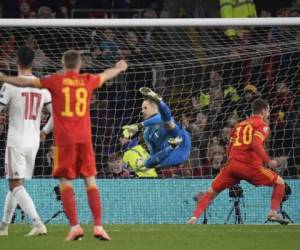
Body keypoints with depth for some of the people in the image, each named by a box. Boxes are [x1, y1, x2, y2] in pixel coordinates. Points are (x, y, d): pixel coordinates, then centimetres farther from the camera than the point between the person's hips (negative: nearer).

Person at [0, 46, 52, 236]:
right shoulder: (43, 86, 4)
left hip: (16, 141, -6)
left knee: (16, 185, -7)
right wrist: (45, 131, 24)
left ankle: (38, 223, -23)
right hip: (34, 141, 6)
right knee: (15, 185, 17)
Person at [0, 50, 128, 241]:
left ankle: (75, 226, -9)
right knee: (91, 181, 6)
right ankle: (98, 226, 1)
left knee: (66, 182, 1)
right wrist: (120, 68, 52)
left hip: (64, 140, -2)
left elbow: (25, 82, 6)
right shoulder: (88, 81, 9)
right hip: (84, 139, 2)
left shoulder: (56, 80, 1)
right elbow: (106, 75, 30)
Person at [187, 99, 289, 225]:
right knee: (279, 182, 14)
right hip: (250, 166, -4)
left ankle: (194, 217, -4)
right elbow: (256, 144, -14)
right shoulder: (262, 125, 5)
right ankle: (273, 213, 1)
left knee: (211, 192, 12)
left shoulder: (239, 125, 23)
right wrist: (268, 161, -10)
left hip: (232, 163, 4)